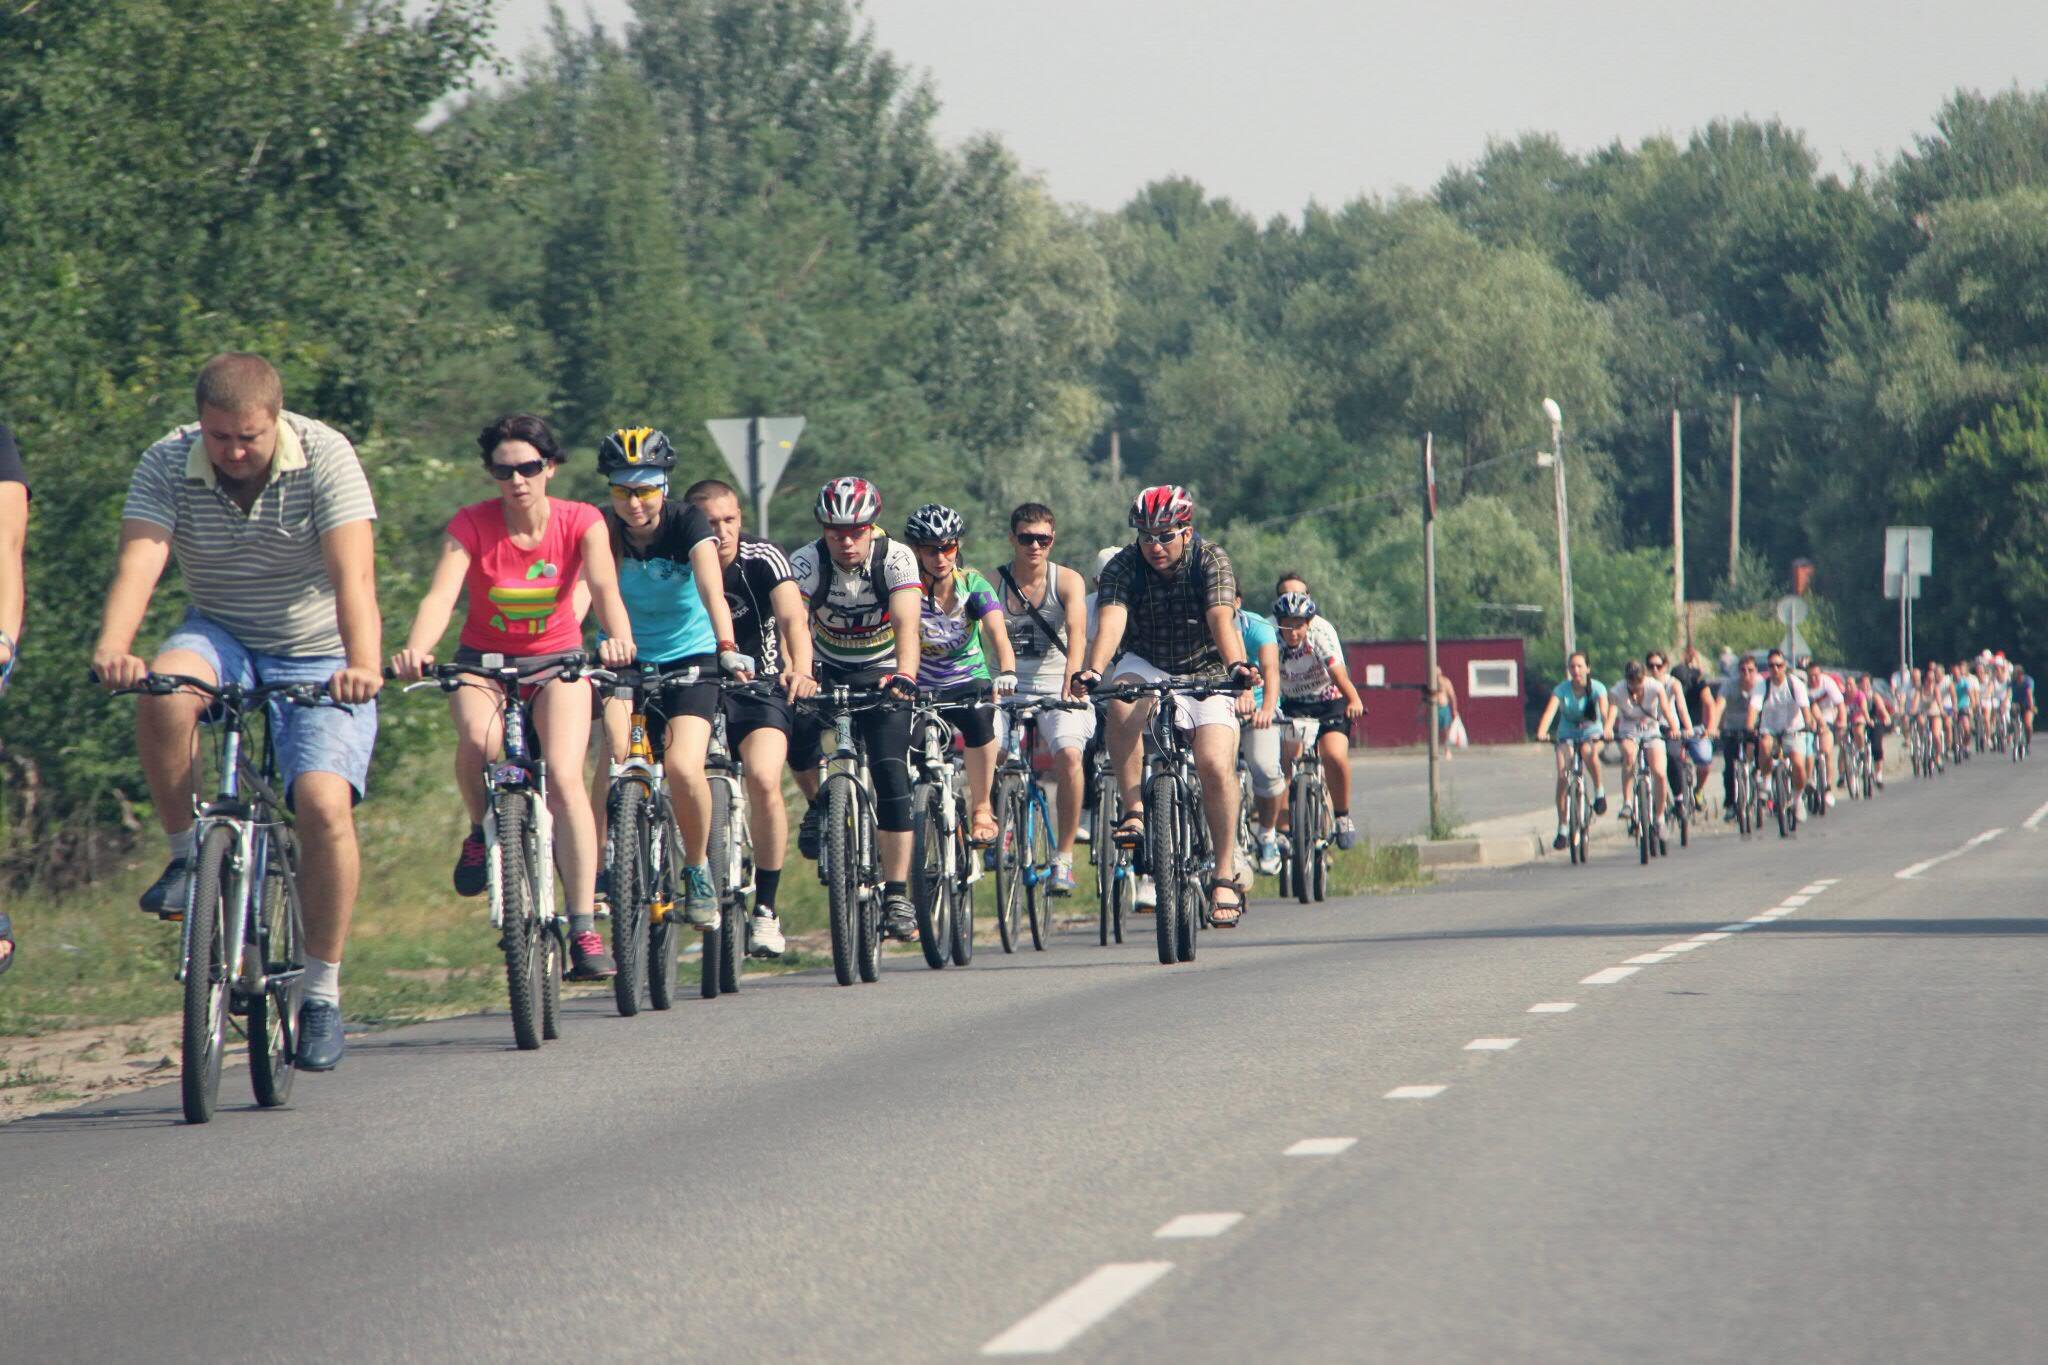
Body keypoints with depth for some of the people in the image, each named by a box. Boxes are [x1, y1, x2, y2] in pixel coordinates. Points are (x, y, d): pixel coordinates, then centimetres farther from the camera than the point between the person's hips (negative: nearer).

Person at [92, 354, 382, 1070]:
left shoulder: (325, 458, -19)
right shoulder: (167, 463, -13)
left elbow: (353, 575, -28)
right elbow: (139, 562, -26)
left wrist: (362, 664, -46)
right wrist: (112, 649, -46)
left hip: (319, 659, -2)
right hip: (221, 638, 2)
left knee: (324, 802, -22)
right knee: (164, 690, -33)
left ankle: (323, 991, -7)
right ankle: (186, 854, -11)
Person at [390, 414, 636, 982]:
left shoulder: (580, 522, -13)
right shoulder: (471, 525, -15)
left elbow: (604, 587, -28)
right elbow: (441, 594, -29)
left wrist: (618, 637, -50)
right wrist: (416, 650, -50)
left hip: (557, 660, 0)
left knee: (564, 778, -22)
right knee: (479, 738, -34)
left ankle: (584, 931, -20)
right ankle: (480, 832, -2)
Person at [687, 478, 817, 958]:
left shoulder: (763, 558, -14)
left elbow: (792, 618, -27)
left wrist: (800, 670, -47)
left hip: (760, 689, -2)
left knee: (764, 780, -25)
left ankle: (766, 908, -14)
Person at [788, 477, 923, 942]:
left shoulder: (896, 559, -22)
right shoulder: (806, 563, -20)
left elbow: (906, 623, -35)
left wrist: (904, 675, -54)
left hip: (880, 673, -1)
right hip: (826, 671, 1)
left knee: (891, 777, -16)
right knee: (799, 741, -27)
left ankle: (897, 894, -10)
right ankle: (821, 804, 6)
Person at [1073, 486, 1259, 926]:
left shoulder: (1210, 560, -15)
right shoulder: (1123, 567, -13)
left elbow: (1221, 618, -31)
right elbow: (1111, 620, -30)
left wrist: (1237, 667, -50)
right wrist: (1093, 671, -49)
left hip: (1206, 673, -1)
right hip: (1148, 668, 1)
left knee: (1215, 765, -21)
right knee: (1123, 702, -34)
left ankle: (1226, 875, -12)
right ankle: (1133, 810, -27)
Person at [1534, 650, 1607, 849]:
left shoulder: (1597, 688, -14)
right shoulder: (1562, 689, -13)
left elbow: (1604, 710, -29)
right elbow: (1550, 711, -27)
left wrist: (1607, 729, -50)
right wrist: (1541, 732, -45)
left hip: (1592, 734, -1)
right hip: (1567, 735, 1)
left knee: (1589, 753, -37)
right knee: (1562, 776, -17)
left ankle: (1599, 791, -11)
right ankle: (1563, 828, -7)